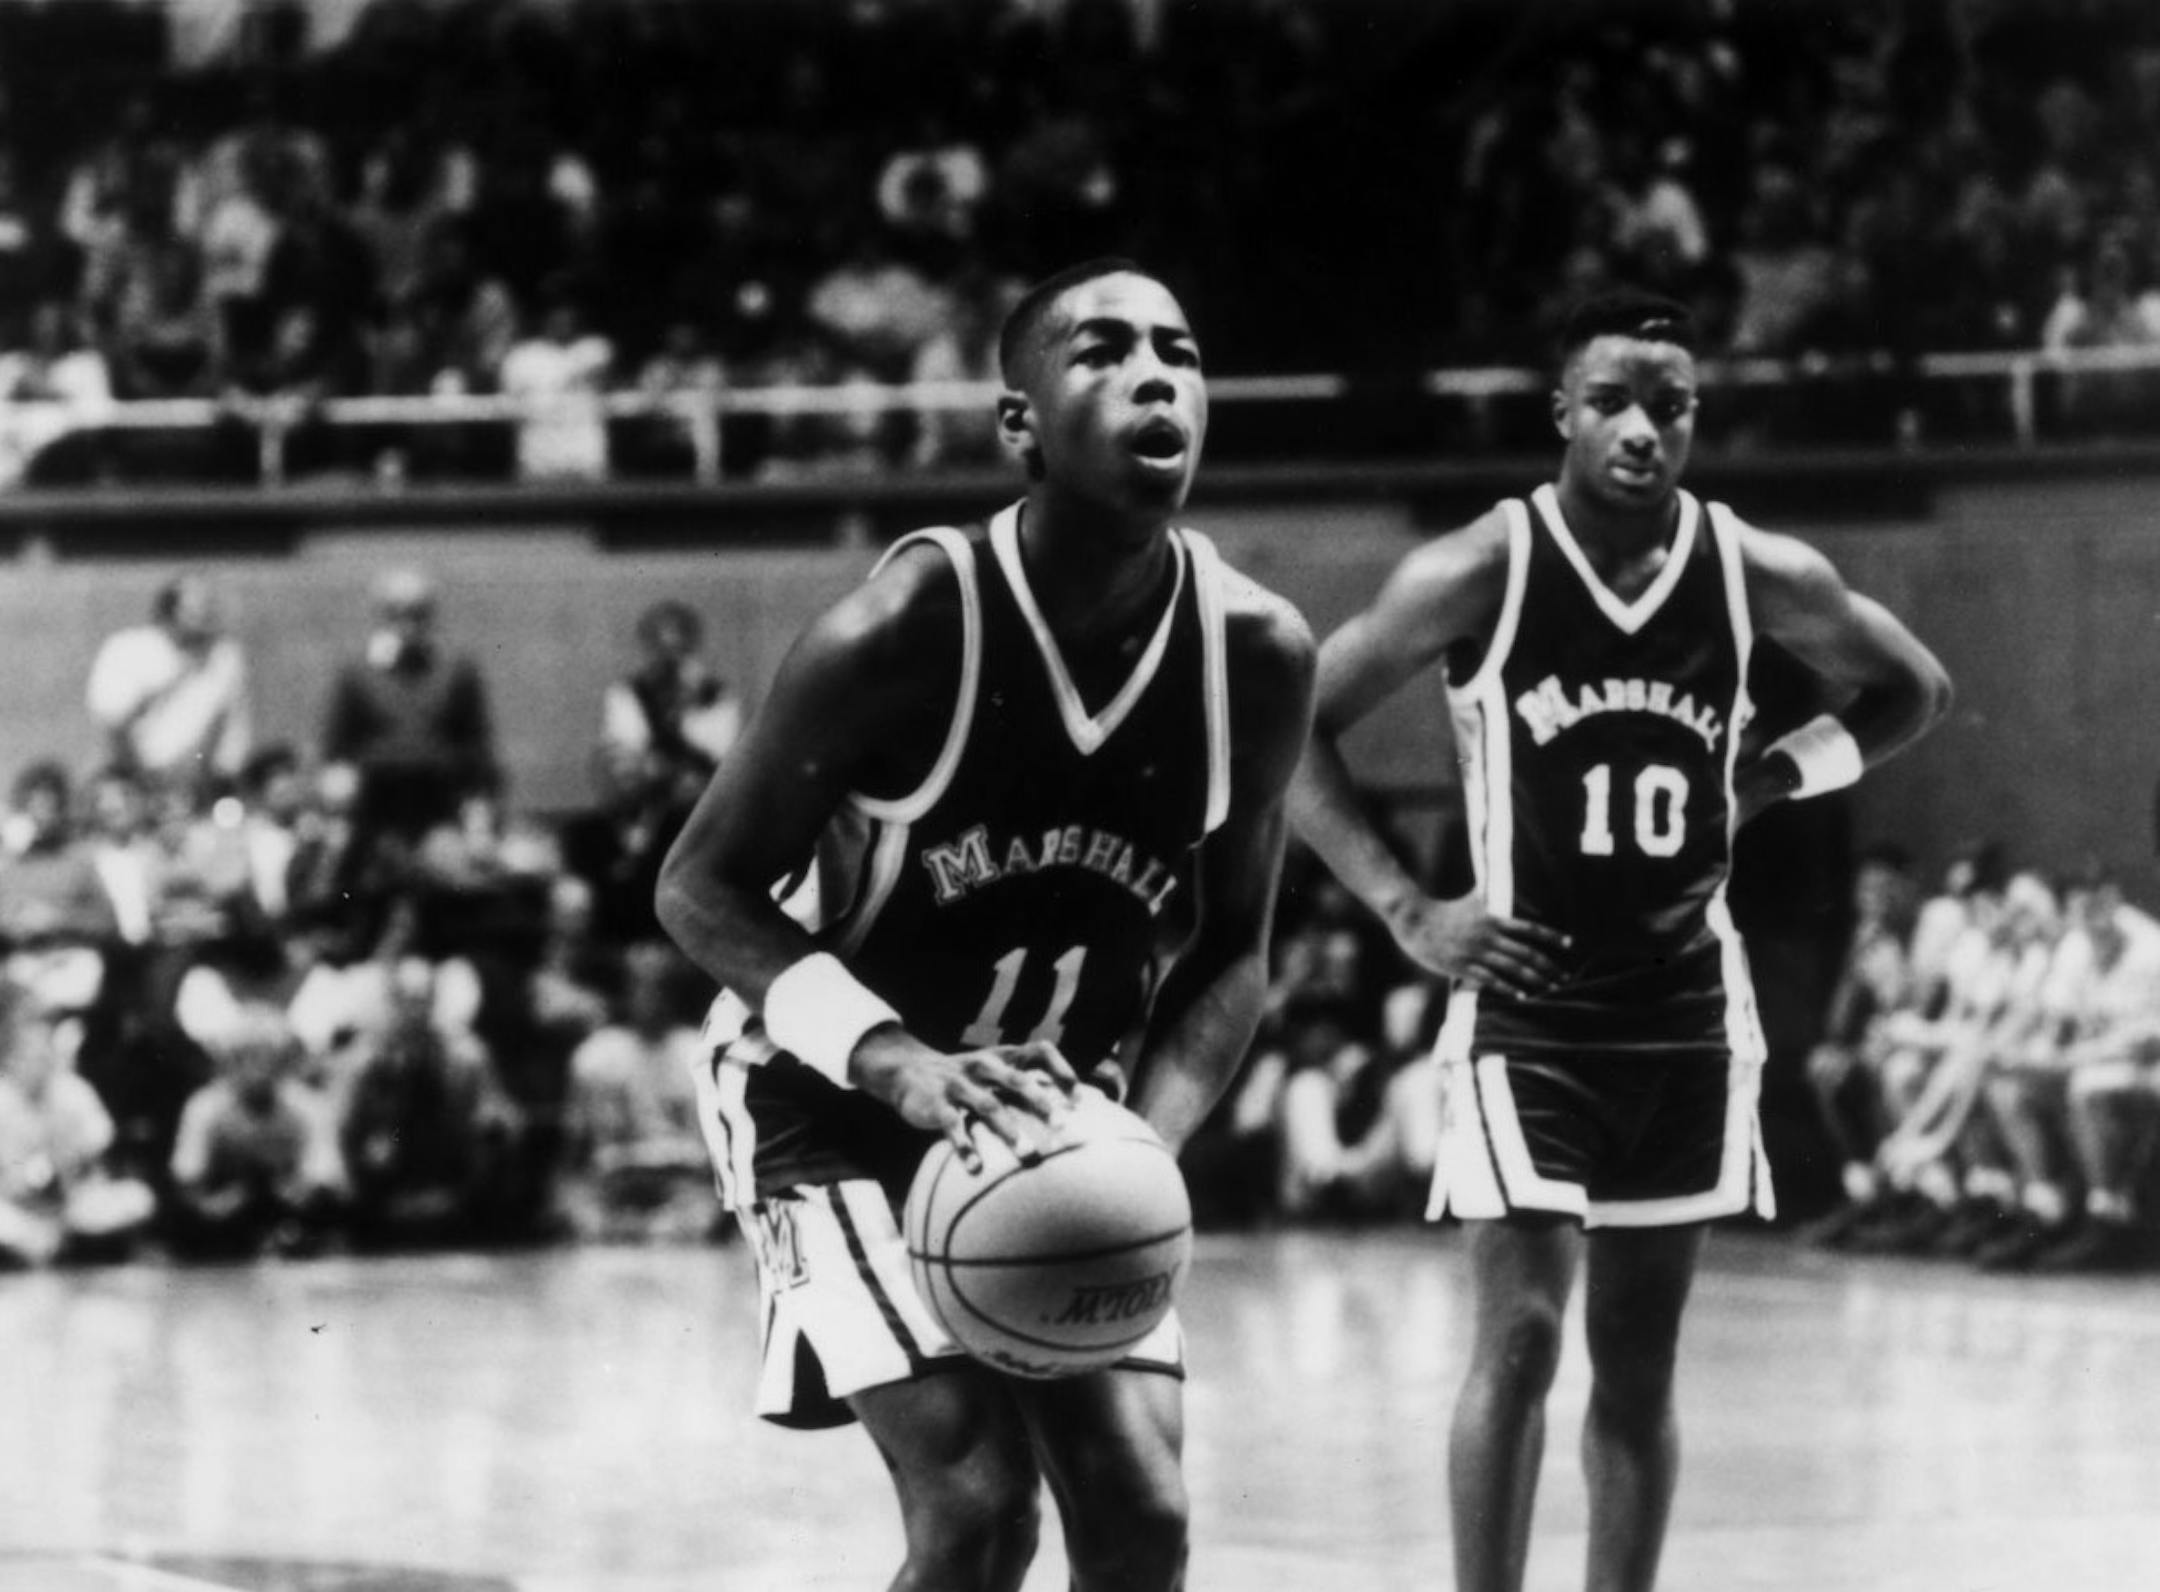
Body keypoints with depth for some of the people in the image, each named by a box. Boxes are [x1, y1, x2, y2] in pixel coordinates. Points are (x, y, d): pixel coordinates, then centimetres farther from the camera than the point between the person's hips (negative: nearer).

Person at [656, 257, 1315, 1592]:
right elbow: (704, 890, -17)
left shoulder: (1258, 655, -14)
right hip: (837, 1099, -5)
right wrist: (903, 1066, -31)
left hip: (1063, 1114, 5)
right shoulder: (908, 629, -27)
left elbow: (1231, 955, 0)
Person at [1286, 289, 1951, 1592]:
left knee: (1640, 1365, 8)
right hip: (1528, 1001, -3)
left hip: (1686, 1006, 3)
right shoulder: (1476, 577, -12)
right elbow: (1297, 729, -4)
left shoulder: (1762, 578, -4)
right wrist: (1406, 909, -10)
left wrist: (1770, 777, -2)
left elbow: (1914, 692, 13)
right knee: (1521, 1337, -13)